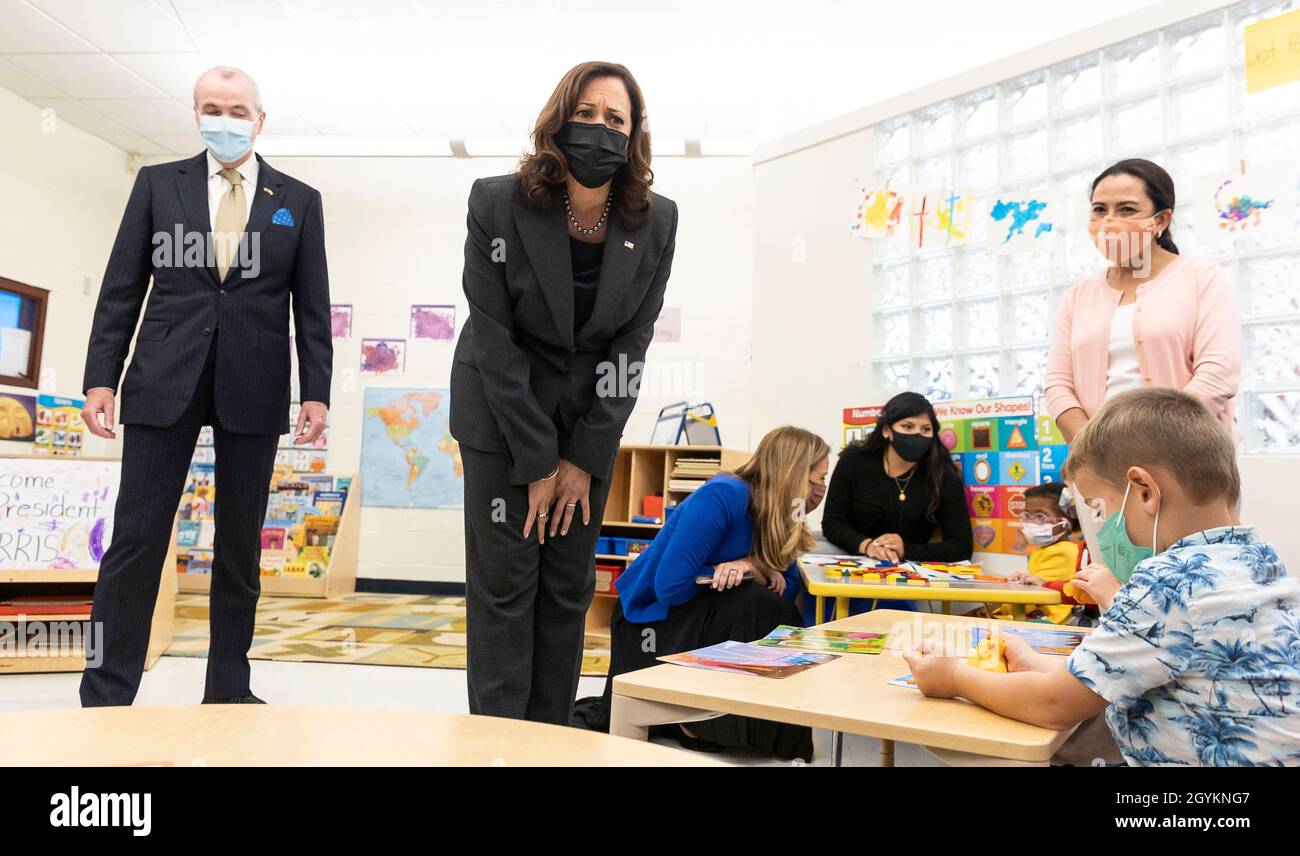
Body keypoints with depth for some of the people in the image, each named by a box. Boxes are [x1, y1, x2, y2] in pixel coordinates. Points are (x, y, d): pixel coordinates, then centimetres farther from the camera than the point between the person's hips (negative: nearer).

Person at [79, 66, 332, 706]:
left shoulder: (298, 201, 9)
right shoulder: (157, 183, 10)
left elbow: (312, 308, 5)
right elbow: (121, 289, 7)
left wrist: (316, 391, -3)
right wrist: (101, 377, -1)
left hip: (254, 389, 1)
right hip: (165, 382, 0)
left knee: (241, 545, 7)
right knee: (136, 539, -1)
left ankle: (228, 688, 19)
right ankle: (106, 696, 9)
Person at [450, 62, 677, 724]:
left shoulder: (656, 222, -7)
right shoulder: (497, 203, -14)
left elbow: (631, 344, -5)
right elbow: (494, 339, -15)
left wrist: (582, 457, -9)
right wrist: (537, 461, -16)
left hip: (591, 418, 3)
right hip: (502, 413, -2)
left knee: (570, 588, 7)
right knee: (503, 584, -1)